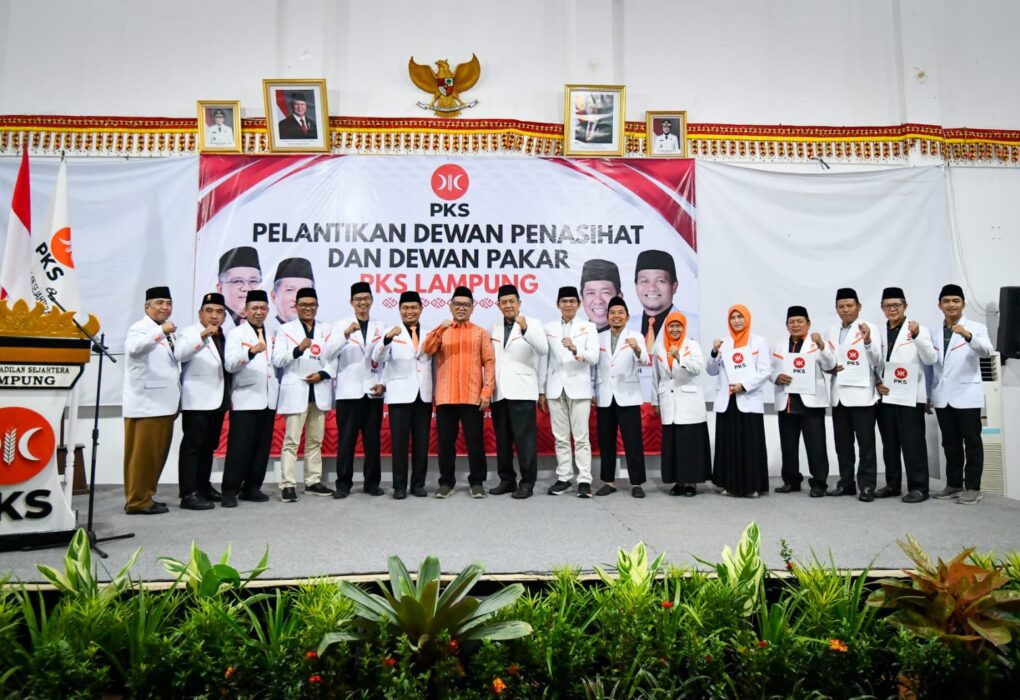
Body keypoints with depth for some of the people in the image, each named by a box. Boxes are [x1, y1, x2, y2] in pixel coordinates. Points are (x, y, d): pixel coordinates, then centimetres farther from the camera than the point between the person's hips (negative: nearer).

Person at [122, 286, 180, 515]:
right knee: (141, 453, -4)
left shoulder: (169, 332, 20)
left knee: (158, 453, 10)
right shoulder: (140, 328, -5)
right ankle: (137, 501, 2)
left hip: (164, 403, 8)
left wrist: (176, 400, 20)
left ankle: (146, 496, 18)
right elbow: (133, 349, -28)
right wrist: (161, 331, -37)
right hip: (145, 404, -8)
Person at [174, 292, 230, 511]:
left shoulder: (223, 336, 17)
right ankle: (189, 494, -7)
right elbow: (179, 353, -25)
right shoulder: (191, 332, -4)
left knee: (209, 446, 14)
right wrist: (203, 335, -35)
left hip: (217, 400, 7)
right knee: (192, 446, -7)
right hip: (197, 400, -7)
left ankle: (204, 487, 24)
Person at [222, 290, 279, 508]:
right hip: (245, 398, -5)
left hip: (268, 398, 6)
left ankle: (252, 487, 16)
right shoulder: (236, 334, 0)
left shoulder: (272, 335, 18)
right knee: (239, 447, -7)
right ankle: (230, 490, 0)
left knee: (262, 447, 8)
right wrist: (251, 351, -33)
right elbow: (230, 364, -16)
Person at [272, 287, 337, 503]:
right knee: (291, 440, -7)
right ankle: (287, 485, -5)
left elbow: (333, 359, 6)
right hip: (296, 390, -4)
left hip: (320, 390, 4)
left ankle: (313, 481, 18)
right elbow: (277, 360, -6)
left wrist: (322, 374, -12)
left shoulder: (326, 330, 12)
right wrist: (298, 349, -22)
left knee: (315, 440, 10)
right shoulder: (286, 329, 4)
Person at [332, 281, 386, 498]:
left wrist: (382, 383, -4)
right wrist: (346, 334, -25)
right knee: (346, 440, 1)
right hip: (349, 392, -2)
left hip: (373, 392, 2)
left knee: (372, 440, 6)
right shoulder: (341, 325, 4)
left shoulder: (380, 327, 10)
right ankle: (343, 483, 10)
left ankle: (372, 482, 15)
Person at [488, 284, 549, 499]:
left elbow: (544, 349, -17)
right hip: (498, 392, 5)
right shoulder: (494, 328, 15)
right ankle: (507, 480, 19)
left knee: (524, 438, -3)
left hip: (521, 391, -5)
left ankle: (527, 483, 4)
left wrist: (525, 329, -31)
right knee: (502, 439, 10)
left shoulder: (533, 324, 0)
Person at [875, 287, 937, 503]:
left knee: (913, 443, -3)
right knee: (889, 444, 10)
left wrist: (917, 336, -24)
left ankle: (918, 487, 4)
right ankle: (892, 484, 19)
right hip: (884, 396, 4)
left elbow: (930, 360, -11)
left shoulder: (918, 330, 0)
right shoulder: (879, 332, 12)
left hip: (909, 396, -4)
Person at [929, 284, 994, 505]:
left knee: (972, 442, 2)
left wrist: (968, 336, -41)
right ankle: (953, 484, 19)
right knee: (950, 443, 11)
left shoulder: (976, 328, -3)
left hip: (967, 395, -4)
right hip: (942, 397, 5)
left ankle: (972, 487, 7)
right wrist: (927, 395, 10)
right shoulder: (934, 333, 11)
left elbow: (986, 351, -23)